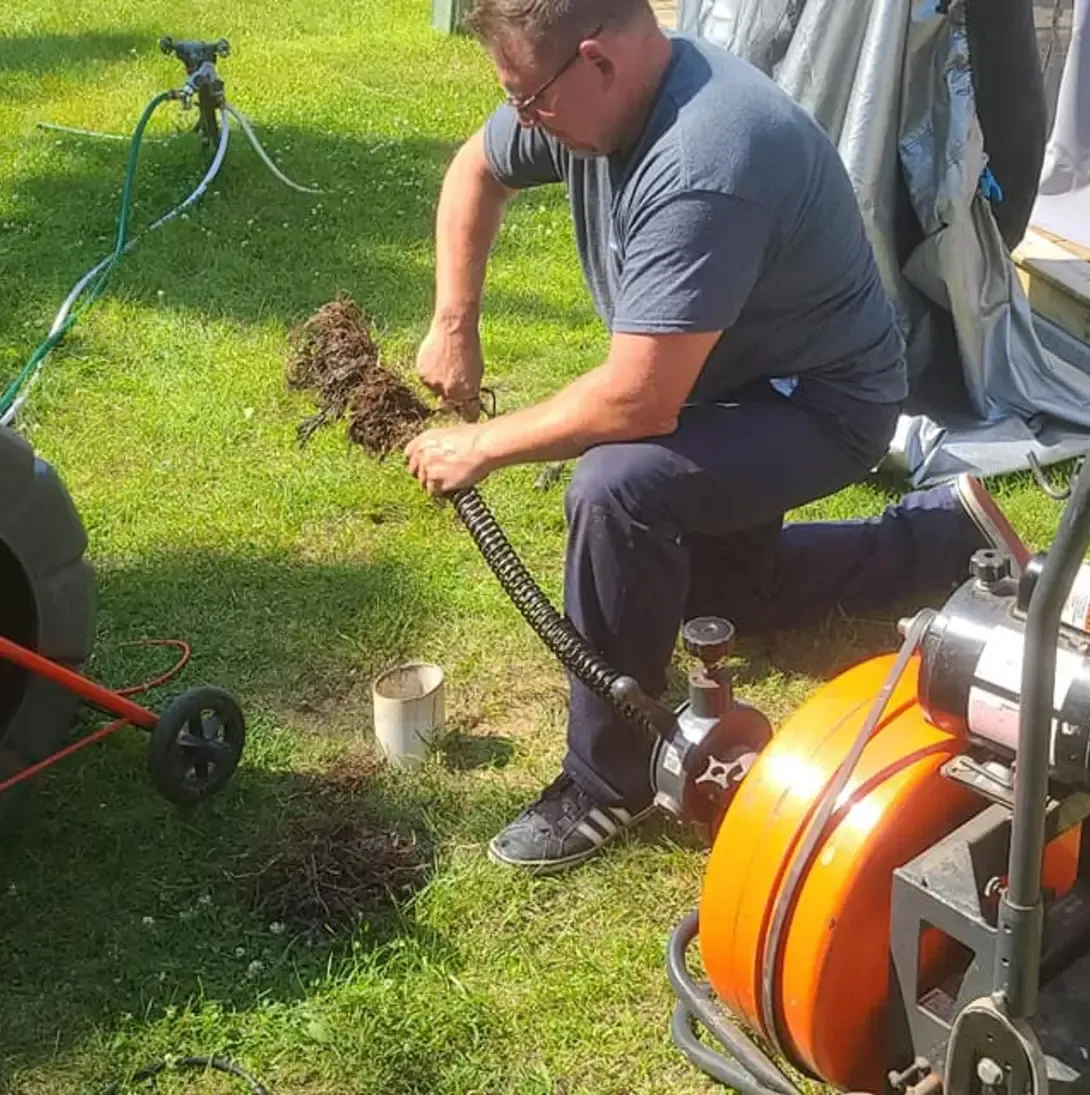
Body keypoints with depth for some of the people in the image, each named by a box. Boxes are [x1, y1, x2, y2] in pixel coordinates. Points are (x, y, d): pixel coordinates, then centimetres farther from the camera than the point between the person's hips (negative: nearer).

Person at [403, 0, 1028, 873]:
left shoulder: (703, 168, -37)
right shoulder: (598, 88, -11)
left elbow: (637, 402, -39)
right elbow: (478, 171, 8)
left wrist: (481, 447, -26)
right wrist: (453, 328, -2)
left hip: (824, 402, -10)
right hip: (734, 380, 10)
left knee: (616, 490, -35)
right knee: (714, 581, 28)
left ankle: (610, 778, -15)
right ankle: (950, 534, 36)